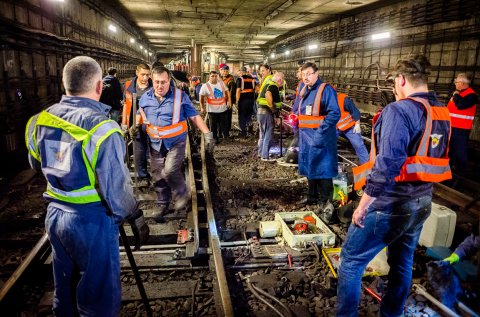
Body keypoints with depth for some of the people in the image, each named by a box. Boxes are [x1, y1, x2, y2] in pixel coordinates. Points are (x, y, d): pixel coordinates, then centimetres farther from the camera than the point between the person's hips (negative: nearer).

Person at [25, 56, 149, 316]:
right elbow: (116, 187, -23)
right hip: (92, 222, -7)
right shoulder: (101, 128, -23)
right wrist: (135, 217, -8)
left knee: (65, 287, 26)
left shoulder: (41, 120, -1)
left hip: (54, 215, 7)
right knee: (99, 295, 12)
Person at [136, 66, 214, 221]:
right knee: (158, 176, 10)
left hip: (176, 142, -4)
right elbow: (141, 115, 21)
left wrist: (207, 134, -11)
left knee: (170, 171, -20)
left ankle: (182, 196, 9)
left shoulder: (180, 96, -7)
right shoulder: (145, 97, 3)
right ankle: (163, 204, 31)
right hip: (155, 143, 4)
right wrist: (135, 127, 1)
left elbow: (194, 116, -4)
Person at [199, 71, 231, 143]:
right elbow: (201, 97, -2)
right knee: (213, 126, 4)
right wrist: (202, 107, -2)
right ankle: (215, 138, 18)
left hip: (223, 108, 3)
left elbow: (227, 91, 13)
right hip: (212, 110, -3)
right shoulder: (205, 86, -7)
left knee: (224, 124, 13)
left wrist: (229, 100, 4)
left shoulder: (221, 83, 4)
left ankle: (226, 136, 29)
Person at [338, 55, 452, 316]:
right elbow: (435, 160, 15)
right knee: (403, 262, 21)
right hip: (421, 203, 9)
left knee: (351, 261, 5)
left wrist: (363, 206, -21)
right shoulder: (443, 113, 7)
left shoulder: (399, 111, -19)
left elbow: (386, 165, -27)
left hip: (389, 205, -8)